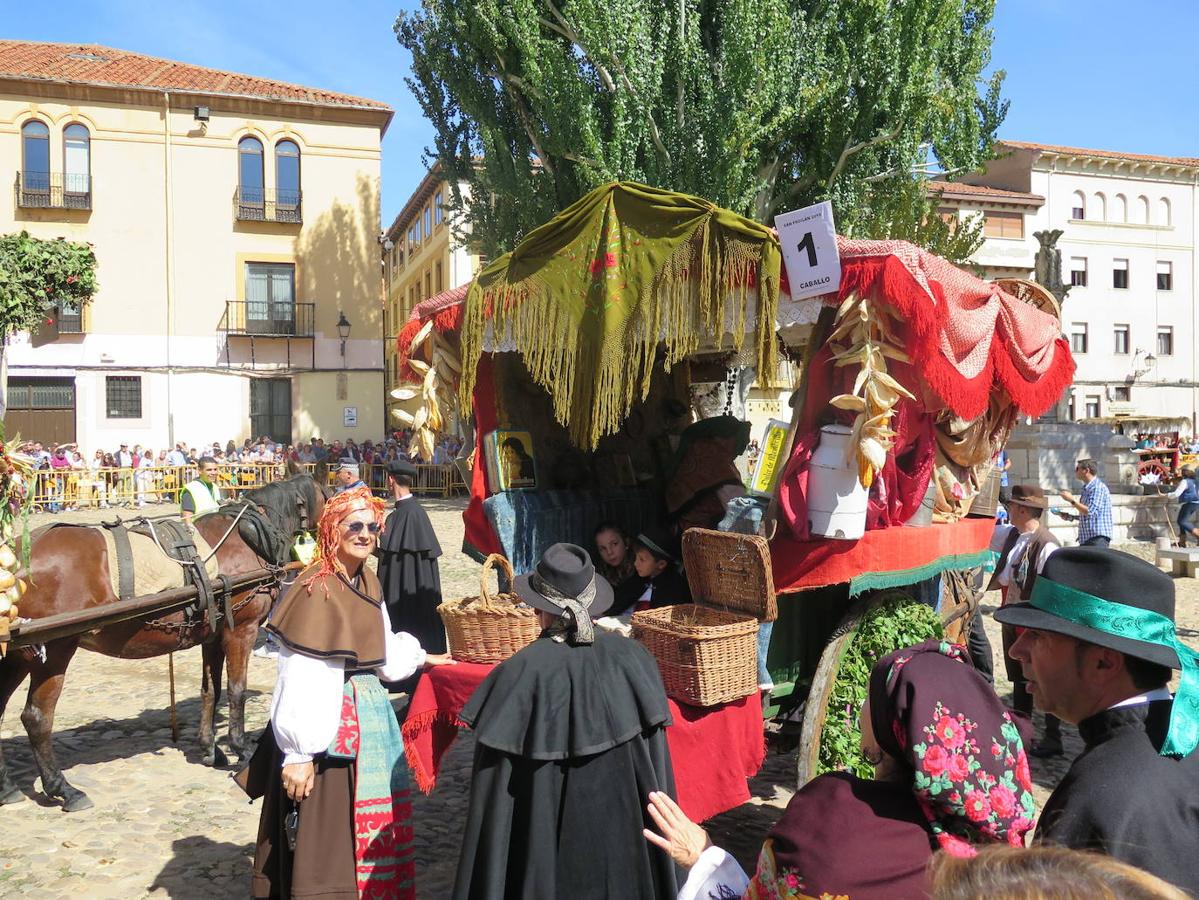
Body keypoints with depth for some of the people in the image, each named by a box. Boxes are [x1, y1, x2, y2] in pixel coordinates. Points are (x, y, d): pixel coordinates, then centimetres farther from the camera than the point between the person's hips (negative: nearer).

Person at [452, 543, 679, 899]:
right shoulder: (632, 658, -9)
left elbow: (495, 793, -14)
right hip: (624, 834, 3)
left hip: (545, 841, -2)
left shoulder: (519, 674, -19)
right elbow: (659, 768, -2)